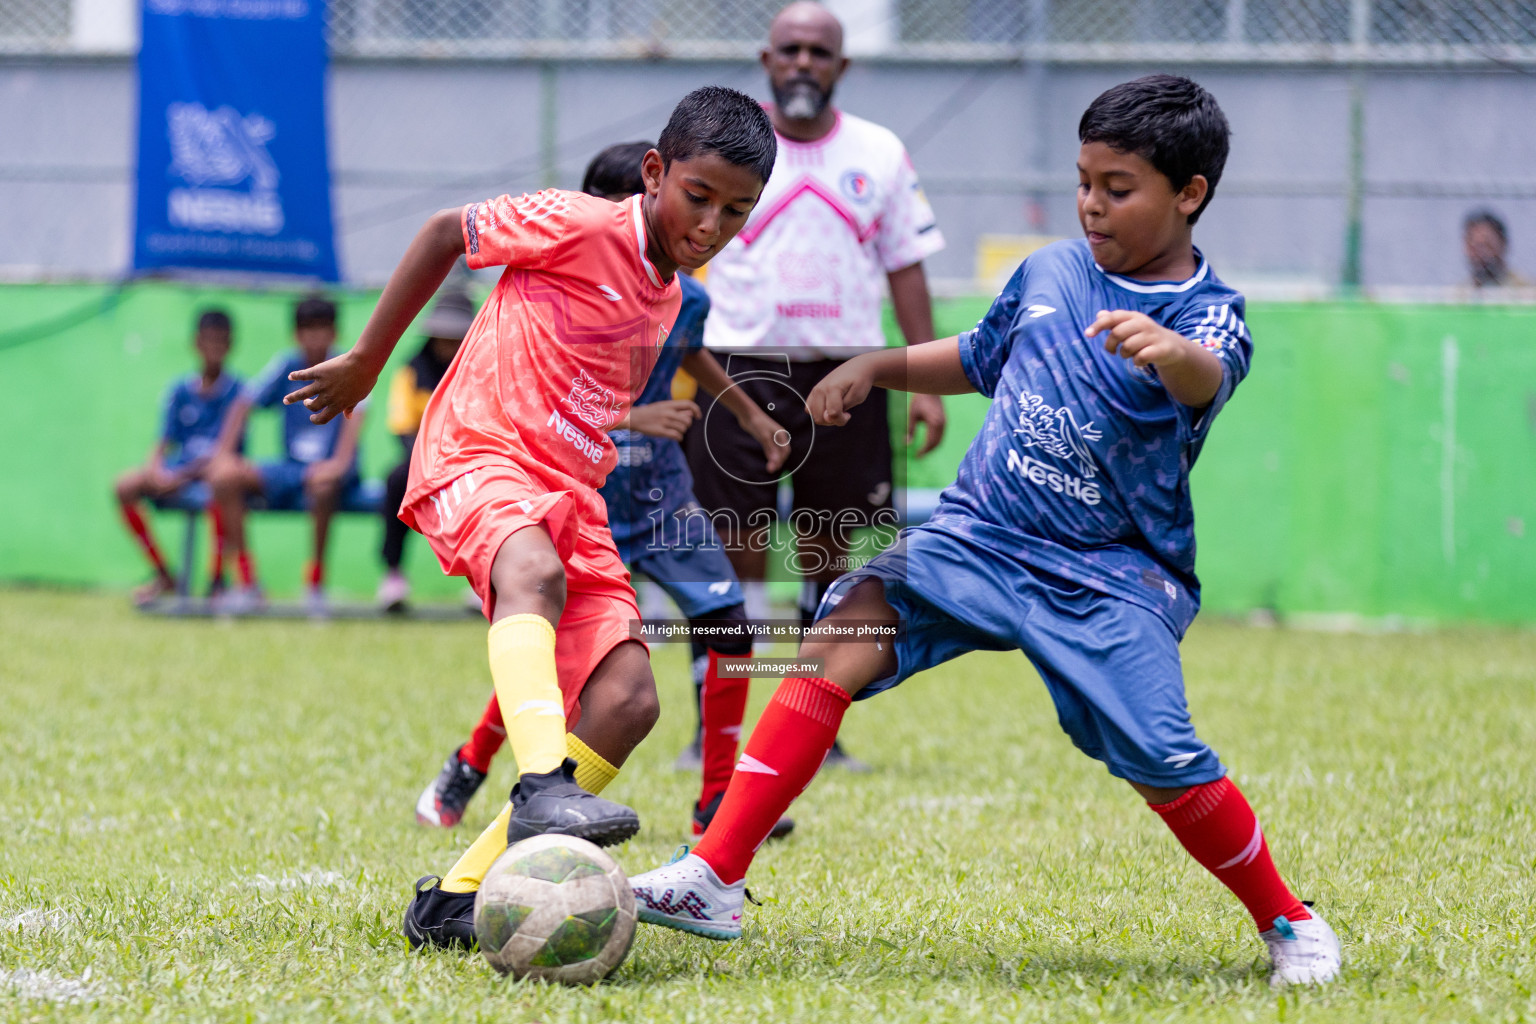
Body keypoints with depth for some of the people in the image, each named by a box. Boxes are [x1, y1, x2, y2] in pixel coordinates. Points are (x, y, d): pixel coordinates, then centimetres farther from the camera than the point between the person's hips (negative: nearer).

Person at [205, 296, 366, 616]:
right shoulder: (285, 367, 6)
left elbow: (355, 415, -19)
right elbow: (243, 405, 1)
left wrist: (340, 462, -35)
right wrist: (224, 453, -13)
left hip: (328, 469, -4)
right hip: (290, 470, 4)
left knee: (322, 480, -40)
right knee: (224, 476, -18)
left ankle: (316, 581, -23)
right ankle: (247, 583, -17)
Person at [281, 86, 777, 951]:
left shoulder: (670, 295, 17)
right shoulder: (582, 228, -6)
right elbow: (446, 233, 3)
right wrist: (367, 362, 8)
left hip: (570, 492, 8)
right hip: (477, 456, -8)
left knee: (628, 702, -12)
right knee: (535, 571, -41)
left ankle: (459, 897, -9)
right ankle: (544, 786, -61)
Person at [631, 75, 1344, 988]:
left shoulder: (1206, 315, -10)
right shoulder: (1051, 272, 7)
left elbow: (1206, 378, -36)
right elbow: (975, 361, 27)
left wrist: (1171, 353, -60)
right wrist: (878, 367, 10)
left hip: (1108, 578, -4)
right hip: (975, 537, 4)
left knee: (1166, 766, -17)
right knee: (844, 636, -16)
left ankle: (1289, 923, 12)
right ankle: (714, 882, -17)